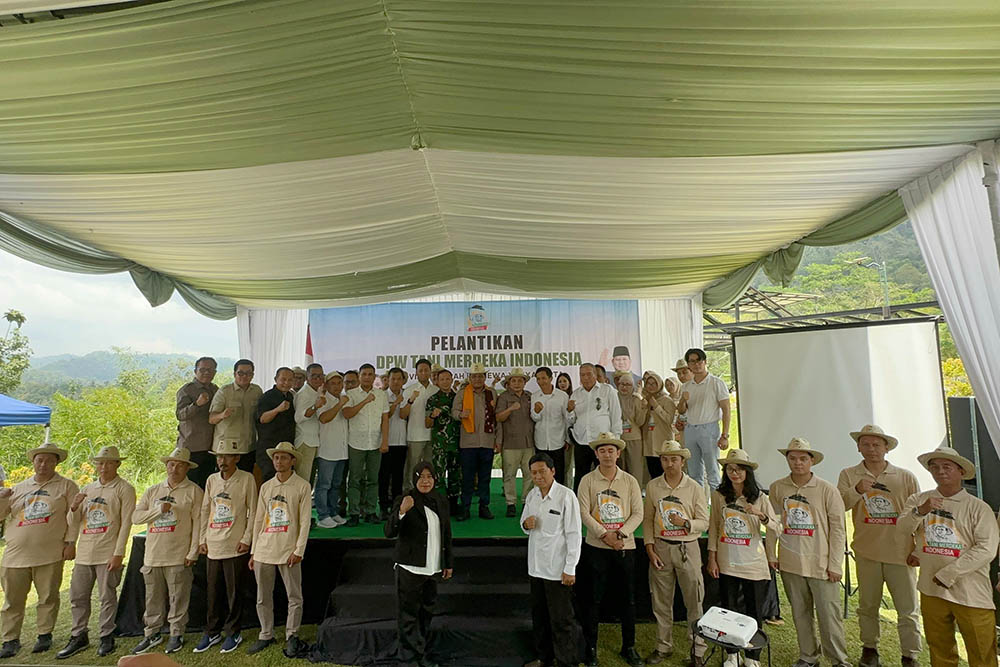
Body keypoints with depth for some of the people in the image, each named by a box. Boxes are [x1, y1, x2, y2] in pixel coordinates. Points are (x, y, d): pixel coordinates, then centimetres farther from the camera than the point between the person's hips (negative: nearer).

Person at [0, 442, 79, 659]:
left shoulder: (66, 486, 3)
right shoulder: (19, 488, 14)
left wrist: (70, 542, -8)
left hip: (50, 554, -3)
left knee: (48, 597, 6)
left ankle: (45, 635, 20)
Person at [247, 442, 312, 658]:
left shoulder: (302, 486, -4)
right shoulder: (266, 487, 9)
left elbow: (305, 521, -6)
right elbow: (258, 520, 12)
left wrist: (299, 550, -12)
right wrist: (253, 551, 10)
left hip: (288, 551, -4)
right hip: (264, 550, 4)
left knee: (294, 597, 4)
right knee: (263, 597, 13)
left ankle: (291, 637, 20)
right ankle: (266, 635, 30)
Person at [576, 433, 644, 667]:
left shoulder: (630, 481, 1)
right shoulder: (588, 480, -3)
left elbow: (638, 513, -1)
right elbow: (584, 512, -8)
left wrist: (620, 533, -14)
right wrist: (605, 534, -16)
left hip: (625, 546, 2)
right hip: (597, 546, -2)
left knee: (629, 599, 11)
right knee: (594, 599, 7)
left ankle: (629, 647, 30)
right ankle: (590, 648, 23)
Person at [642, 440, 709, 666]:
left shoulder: (694, 488, -4)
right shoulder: (652, 486, 0)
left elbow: (704, 522, -2)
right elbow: (647, 519, 4)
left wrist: (685, 523, -21)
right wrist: (649, 548, -2)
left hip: (687, 548, -1)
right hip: (660, 548, 2)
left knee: (694, 601, 5)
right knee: (661, 602, 11)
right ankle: (664, 646, 27)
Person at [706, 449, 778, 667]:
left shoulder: (760, 498, -4)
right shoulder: (718, 495, -2)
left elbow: (777, 529, -5)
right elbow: (714, 528, 4)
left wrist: (761, 516, -24)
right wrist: (712, 558, 3)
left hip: (753, 563, -1)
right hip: (727, 563, 1)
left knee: (754, 612, 8)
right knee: (728, 610, 11)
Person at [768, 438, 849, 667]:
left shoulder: (827, 490, -7)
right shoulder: (777, 488, 0)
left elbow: (838, 529, -4)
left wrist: (835, 564, -5)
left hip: (821, 563, -3)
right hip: (790, 562, 3)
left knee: (829, 615, 3)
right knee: (800, 613, 14)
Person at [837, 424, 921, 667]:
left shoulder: (906, 477, 1)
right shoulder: (849, 475, 0)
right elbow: (837, 505, -10)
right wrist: (857, 490, -26)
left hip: (900, 553, 0)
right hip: (867, 552, 1)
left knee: (908, 610, 4)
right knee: (867, 606, 13)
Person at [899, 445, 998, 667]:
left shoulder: (978, 507, -4)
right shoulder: (919, 500, 3)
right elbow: (903, 528, -8)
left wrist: (948, 573, -15)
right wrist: (920, 511, -27)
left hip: (971, 595, -2)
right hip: (932, 590, 2)